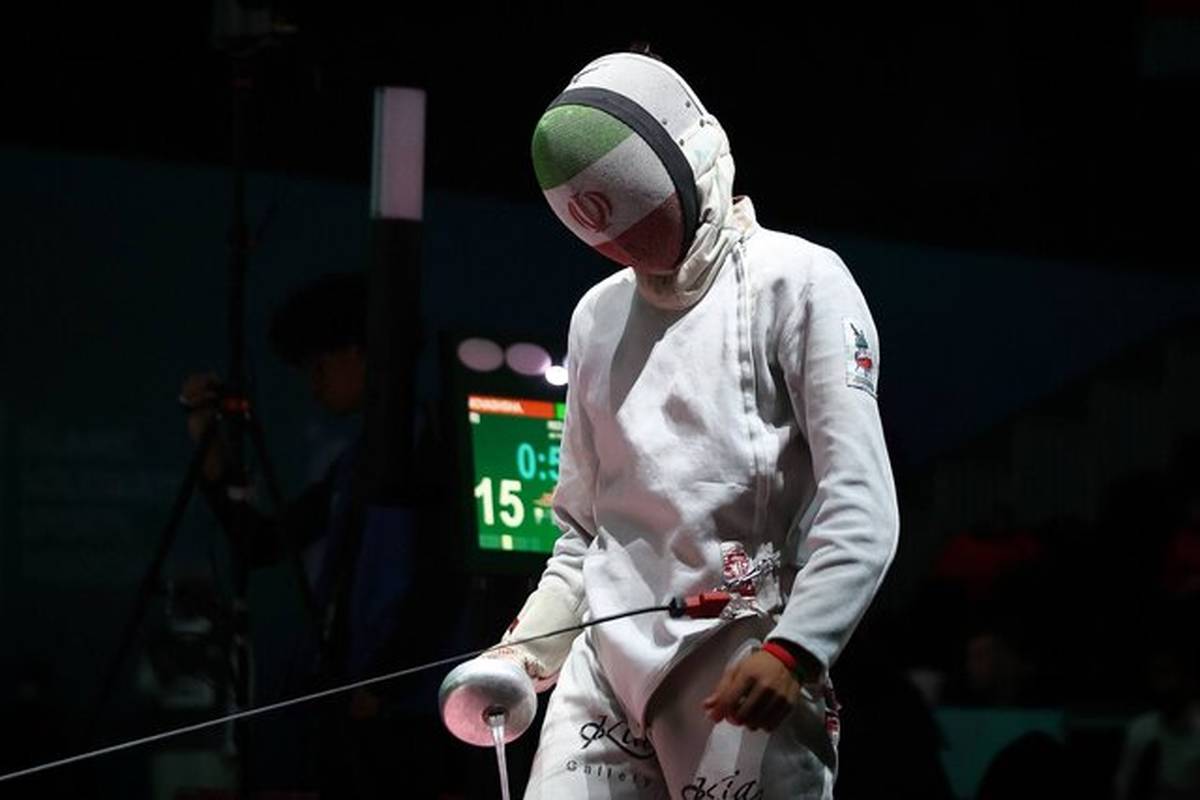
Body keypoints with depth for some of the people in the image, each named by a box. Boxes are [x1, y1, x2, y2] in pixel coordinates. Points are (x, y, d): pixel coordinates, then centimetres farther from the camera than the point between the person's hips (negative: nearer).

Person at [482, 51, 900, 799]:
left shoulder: (798, 283, -5)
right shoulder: (598, 315, 15)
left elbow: (860, 507, -12)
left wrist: (794, 650, -23)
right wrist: (526, 649, 9)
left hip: (743, 671, -6)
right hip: (608, 661, 6)